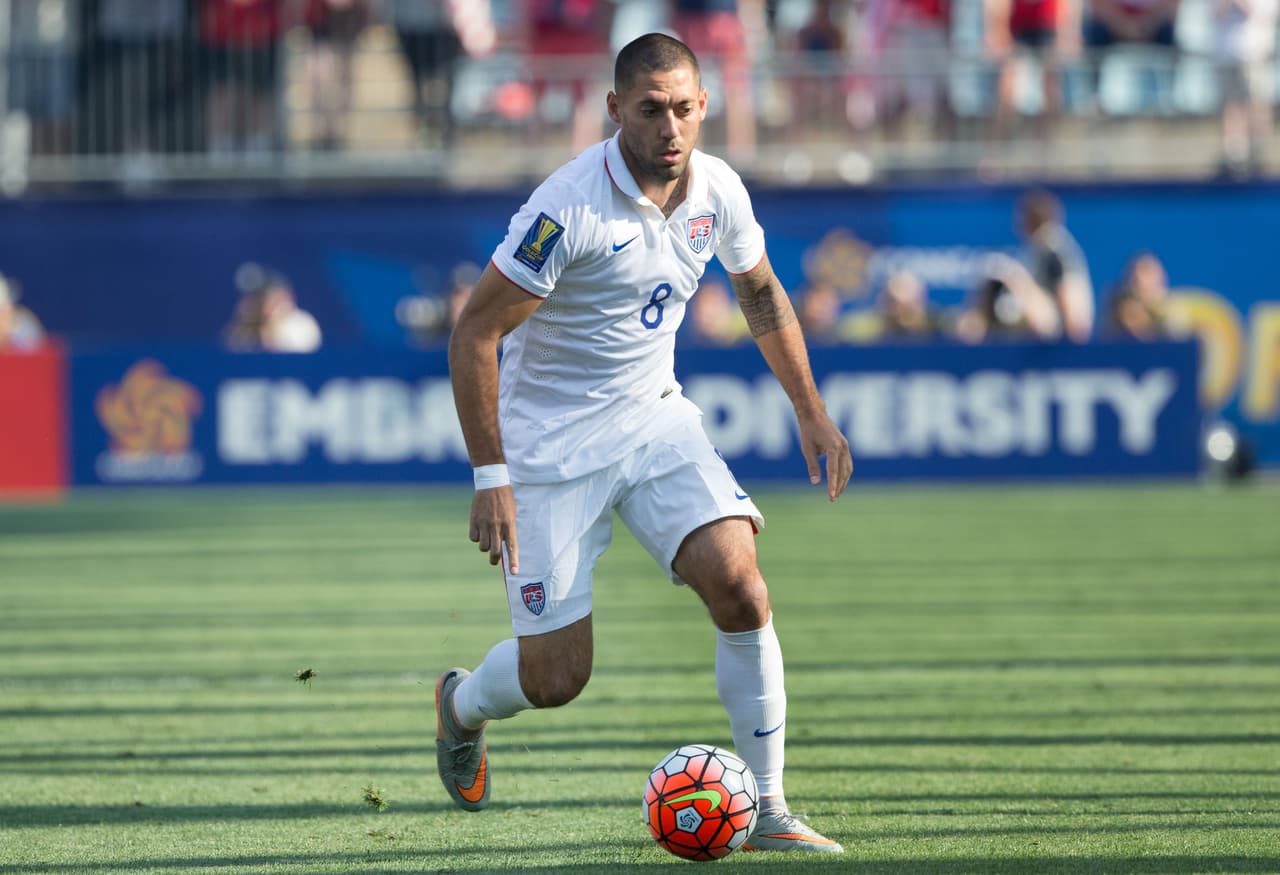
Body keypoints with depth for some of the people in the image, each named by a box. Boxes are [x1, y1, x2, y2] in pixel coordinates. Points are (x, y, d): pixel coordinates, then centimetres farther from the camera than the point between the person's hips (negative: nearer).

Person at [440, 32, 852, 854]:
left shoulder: (718, 190, -5)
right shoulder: (569, 208, -25)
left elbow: (762, 293, 16)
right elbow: (473, 333, -19)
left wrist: (812, 411, 12)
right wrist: (491, 477, -22)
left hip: (656, 417, 5)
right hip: (550, 442, -5)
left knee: (739, 584, -18)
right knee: (556, 677, -3)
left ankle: (769, 811, -8)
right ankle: (462, 706, 34)